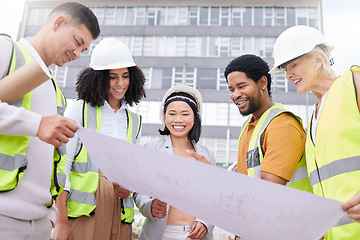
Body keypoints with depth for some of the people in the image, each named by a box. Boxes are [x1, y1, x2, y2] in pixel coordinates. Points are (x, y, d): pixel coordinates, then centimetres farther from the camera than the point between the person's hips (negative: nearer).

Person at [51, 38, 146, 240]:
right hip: (83, 210, -3)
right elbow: (61, 163, -3)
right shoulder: (81, 110, 3)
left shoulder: (135, 121, 14)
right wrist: (61, 222, -10)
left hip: (118, 213, 3)